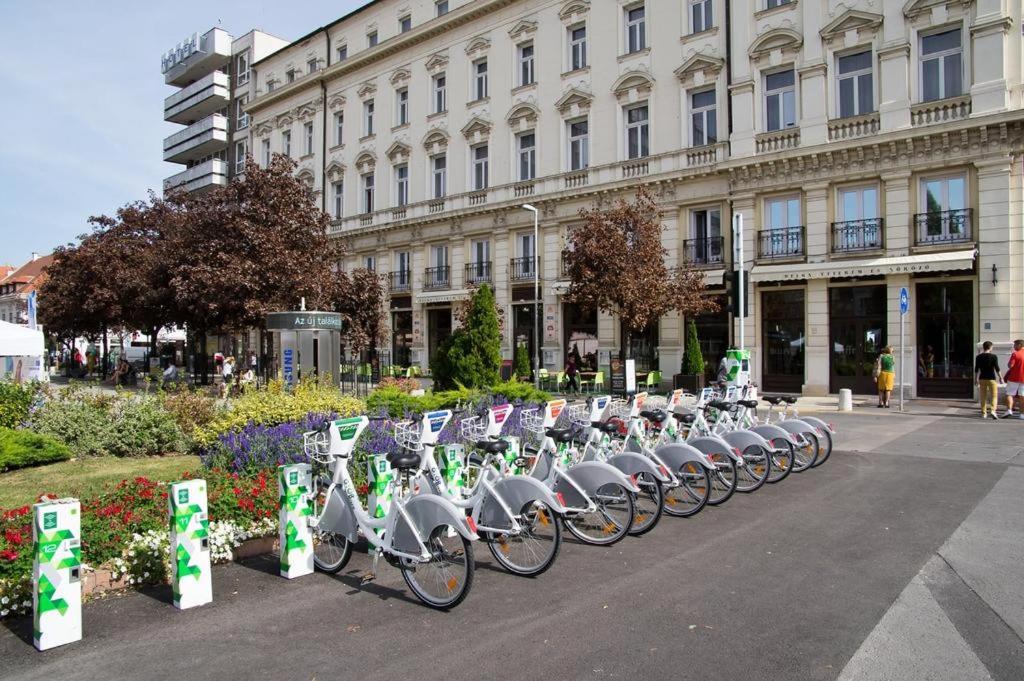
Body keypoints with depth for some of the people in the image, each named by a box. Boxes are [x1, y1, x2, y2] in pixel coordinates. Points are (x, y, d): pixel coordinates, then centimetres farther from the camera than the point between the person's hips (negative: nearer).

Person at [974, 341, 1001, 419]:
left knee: (983, 397, 8)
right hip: (991, 378, -3)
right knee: (994, 395, 2)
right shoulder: (993, 356, -6)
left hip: (982, 378, 3)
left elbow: (976, 369, 6)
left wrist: (976, 379, 12)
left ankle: (984, 413, 10)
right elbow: (997, 368, -7)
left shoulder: (978, 357, 4)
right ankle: (992, 410, -17)